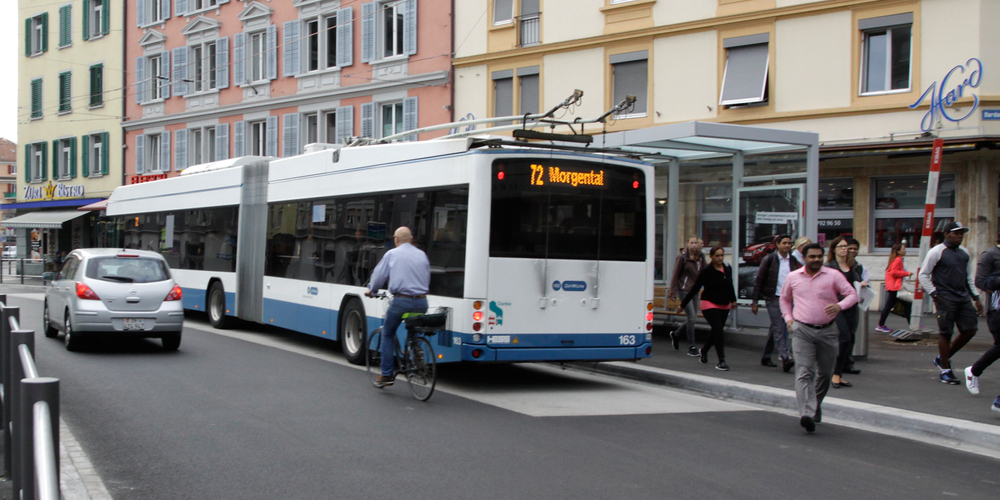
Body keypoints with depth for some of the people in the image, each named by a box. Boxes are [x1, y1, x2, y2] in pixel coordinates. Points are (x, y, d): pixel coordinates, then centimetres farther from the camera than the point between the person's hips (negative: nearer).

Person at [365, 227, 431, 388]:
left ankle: (386, 375, 6)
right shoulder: (422, 255, 13)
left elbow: (379, 275, 7)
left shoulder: (392, 254, 2)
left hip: (401, 301, -4)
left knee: (387, 334, 11)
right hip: (421, 303, 4)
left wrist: (371, 290, 26)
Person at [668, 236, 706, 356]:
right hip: (684, 289, -6)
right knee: (691, 317, -10)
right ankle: (691, 347, -2)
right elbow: (675, 275, -6)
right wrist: (673, 291, -9)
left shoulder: (701, 258, 7)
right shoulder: (682, 257, -8)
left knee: (693, 318, 9)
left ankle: (675, 334, 34)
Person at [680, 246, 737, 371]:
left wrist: (733, 300, 28)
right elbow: (695, 289, -10)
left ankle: (704, 350, 41)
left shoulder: (728, 269, 2)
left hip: (724, 305, 6)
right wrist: (683, 304, -8)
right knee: (718, 330, -16)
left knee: (716, 332, 14)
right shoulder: (706, 272, -13)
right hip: (710, 304, -6)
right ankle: (721, 361, -14)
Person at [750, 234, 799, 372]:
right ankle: (785, 358, -19)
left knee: (775, 329, 12)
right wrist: (754, 301, -5)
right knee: (779, 329, -12)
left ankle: (766, 357, 23)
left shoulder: (793, 261, 9)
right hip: (773, 298, -5)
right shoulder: (769, 260, -4)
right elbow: (759, 281, -2)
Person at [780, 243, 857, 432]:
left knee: (824, 373, 13)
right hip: (802, 330, -1)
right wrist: (788, 318, 8)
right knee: (804, 372, -14)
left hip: (827, 331, 1)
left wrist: (840, 305, -23)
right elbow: (785, 298, 22)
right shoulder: (793, 277, 6)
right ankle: (807, 413, -25)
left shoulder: (833, 275, -1)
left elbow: (852, 294, -3)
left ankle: (816, 406, 35)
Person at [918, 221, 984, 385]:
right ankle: (945, 371, 6)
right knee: (946, 333, -3)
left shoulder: (964, 253, 15)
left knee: (970, 329, 3)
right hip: (946, 299, -7)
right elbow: (923, 275, -3)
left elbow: (969, 277, 22)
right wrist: (934, 294, -10)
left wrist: (976, 297, 16)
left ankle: (943, 358, 20)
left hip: (964, 299, 7)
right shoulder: (937, 252, -4)